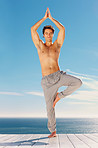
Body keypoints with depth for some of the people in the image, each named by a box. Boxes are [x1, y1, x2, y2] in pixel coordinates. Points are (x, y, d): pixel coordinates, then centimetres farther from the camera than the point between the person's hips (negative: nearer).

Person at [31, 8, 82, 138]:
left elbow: (62, 29, 4)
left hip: (59, 75, 1)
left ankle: (59, 95, 0)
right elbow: (33, 29, 3)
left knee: (78, 82, -24)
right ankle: (53, 131, 18)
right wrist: (44, 17, 9)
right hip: (47, 80, -1)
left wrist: (51, 18, 12)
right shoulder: (40, 45, 11)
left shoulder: (57, 45, 11)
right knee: (49, 107, 0)